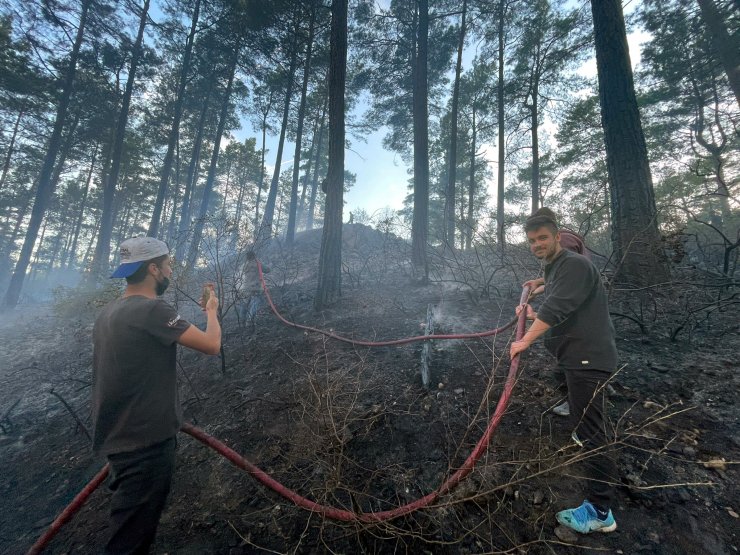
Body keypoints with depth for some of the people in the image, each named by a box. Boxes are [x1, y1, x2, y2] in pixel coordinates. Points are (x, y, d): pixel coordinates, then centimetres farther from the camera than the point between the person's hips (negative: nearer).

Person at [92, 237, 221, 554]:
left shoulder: (109, 312, 7)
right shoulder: (152, 310, -24)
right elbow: (212, 345, -23)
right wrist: (212, 309, -4)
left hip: (118, 437, 10)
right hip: (145, 441, -9)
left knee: (128, 522, 27)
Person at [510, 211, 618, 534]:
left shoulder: (574, 264, -15)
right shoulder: (554, 270, 16)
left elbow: (557, 308, -28)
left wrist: (525, 341, -27)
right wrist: (533, 316, 8)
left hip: (589, 358, -10)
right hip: (578, 356, 10)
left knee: (590, 430, -6)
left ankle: (600, 512, 2)